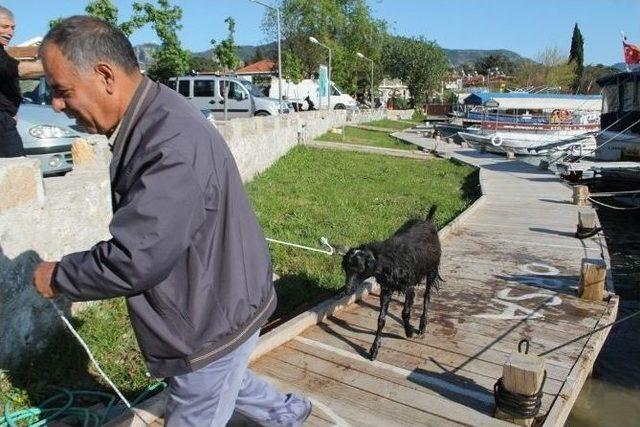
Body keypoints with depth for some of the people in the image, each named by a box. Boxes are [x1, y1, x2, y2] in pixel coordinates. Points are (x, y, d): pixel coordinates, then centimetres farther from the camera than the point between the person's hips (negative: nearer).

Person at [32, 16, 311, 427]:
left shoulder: (170, 145, -33)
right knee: (222, 381, 32)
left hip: (214, 320, -9)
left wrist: (58, 277, -15)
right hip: (214, 304, 10)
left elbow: (133, 260, -33)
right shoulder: (151, 119, 0)